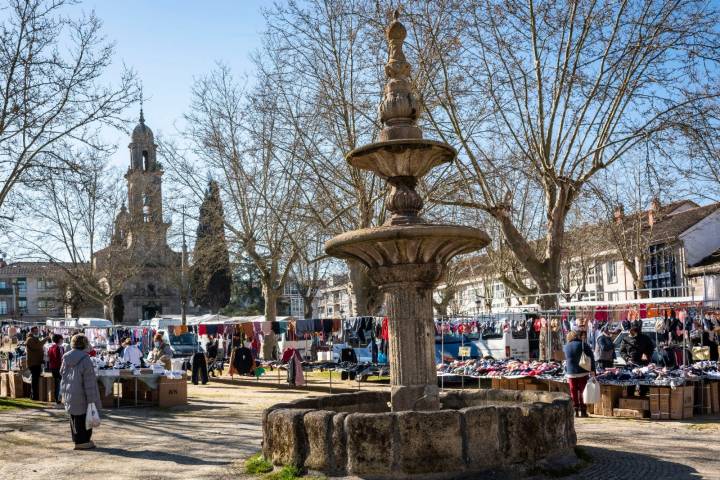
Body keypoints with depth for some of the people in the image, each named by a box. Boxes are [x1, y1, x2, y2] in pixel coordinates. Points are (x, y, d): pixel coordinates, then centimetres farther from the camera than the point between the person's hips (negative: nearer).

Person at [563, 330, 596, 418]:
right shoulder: (583, 345, -3)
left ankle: (575, 411, 8)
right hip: (582, 372, -2)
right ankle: (583, 411, 7)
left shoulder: (566, 347, 5)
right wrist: (592, 370, -3)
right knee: (582, 391, 6)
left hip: (571, 373, 2)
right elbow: (591, 358, -6)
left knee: (573, 392, 8)